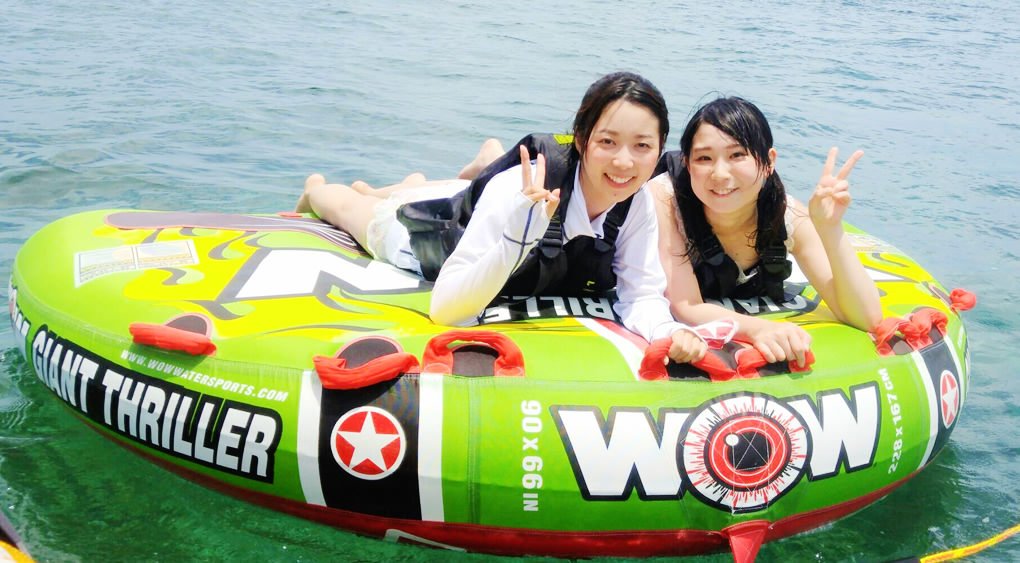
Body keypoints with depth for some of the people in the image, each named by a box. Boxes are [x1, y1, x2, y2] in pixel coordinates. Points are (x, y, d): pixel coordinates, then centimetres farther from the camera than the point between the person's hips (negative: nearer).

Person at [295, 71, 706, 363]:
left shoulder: (637, 205, -33)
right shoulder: (513, 192, -48)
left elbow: (642, 295, -29)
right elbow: (445, 308, -50)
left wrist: (669, 332, -51)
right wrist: (518, 238, -63)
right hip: (418, 229, -3)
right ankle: (316, 189, 61)